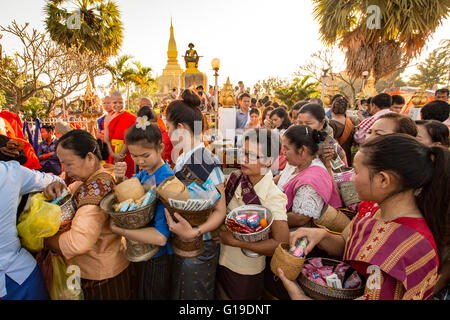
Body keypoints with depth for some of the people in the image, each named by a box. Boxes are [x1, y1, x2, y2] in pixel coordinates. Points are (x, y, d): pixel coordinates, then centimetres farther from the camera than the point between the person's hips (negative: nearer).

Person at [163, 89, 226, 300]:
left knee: (194, 294, 13)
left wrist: (194, 232, -32)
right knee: (177, 293, 24)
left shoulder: (208, 162, -21)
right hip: (178, 244, 7)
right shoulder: (182, 160, 3)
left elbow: (220, 211, -19)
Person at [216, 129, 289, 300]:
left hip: (246, 273, -4)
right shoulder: (235, 178, -10)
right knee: (222, 295, 27)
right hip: (222, 261, 5)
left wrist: (235, 241, -26)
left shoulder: (272, 197, -25)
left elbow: (281, 244, -29)